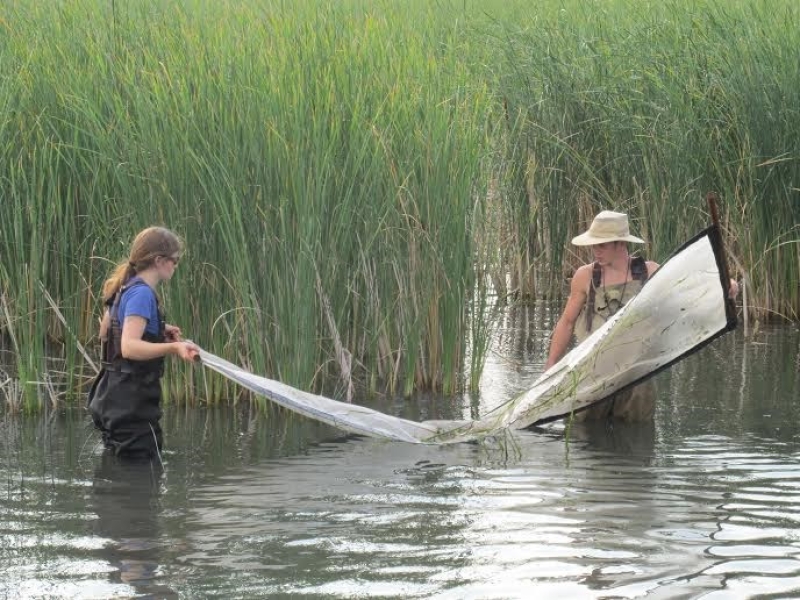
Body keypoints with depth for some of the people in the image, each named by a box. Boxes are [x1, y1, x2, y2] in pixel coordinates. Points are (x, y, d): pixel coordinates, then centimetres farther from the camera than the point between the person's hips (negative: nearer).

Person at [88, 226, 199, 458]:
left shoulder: (126, 289, 13)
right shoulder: (142, 293, -18)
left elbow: (105, 332, 28)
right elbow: (129, 347, -30)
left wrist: (158, 332, 28)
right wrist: (173, 347, -41)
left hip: (114, 402, 11)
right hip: (132, 406, -11)